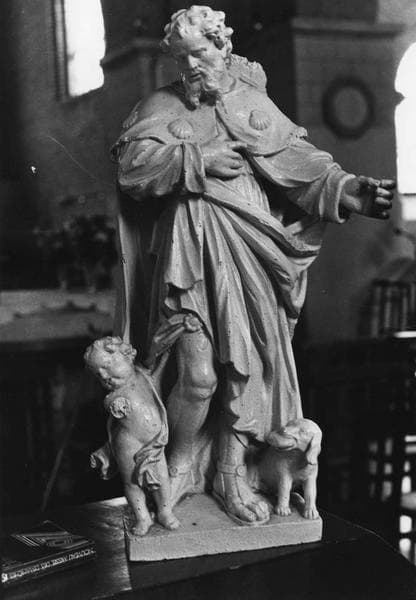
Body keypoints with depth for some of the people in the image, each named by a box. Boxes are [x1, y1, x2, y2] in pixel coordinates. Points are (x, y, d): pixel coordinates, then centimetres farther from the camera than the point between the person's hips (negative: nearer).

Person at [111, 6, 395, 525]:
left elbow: (298, 157, 5)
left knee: (247, 364, 1)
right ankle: (180, 467, 16)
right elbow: (132, 162, -7)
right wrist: (197, 160, -13)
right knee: (198, 374, -8)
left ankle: (231, 474, 18)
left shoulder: (253, 102, 12)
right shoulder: (161, 106, 7)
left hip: (249, 247, 2)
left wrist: (347, 191, -9)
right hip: (191, 249, -2)